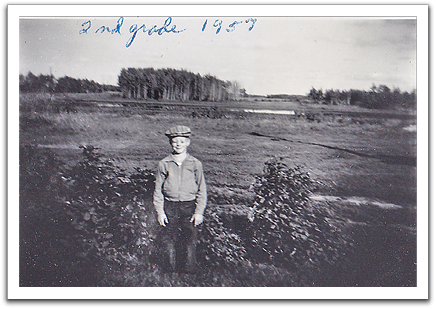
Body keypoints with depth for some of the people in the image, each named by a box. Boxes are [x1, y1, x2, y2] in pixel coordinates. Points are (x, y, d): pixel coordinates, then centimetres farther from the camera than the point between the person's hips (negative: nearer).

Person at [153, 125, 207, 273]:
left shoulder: (195, 164, 2)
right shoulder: (164, 164, 4)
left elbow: (202, 190, 5)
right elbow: (158, 190, 7)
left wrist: (199, 212, -2)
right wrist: (159, 211, 0)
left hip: (189, 207, -1)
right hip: (169, 208, 1)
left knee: (189, 245, -3)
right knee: (170, 244, 4)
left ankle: (190, 272, 12)